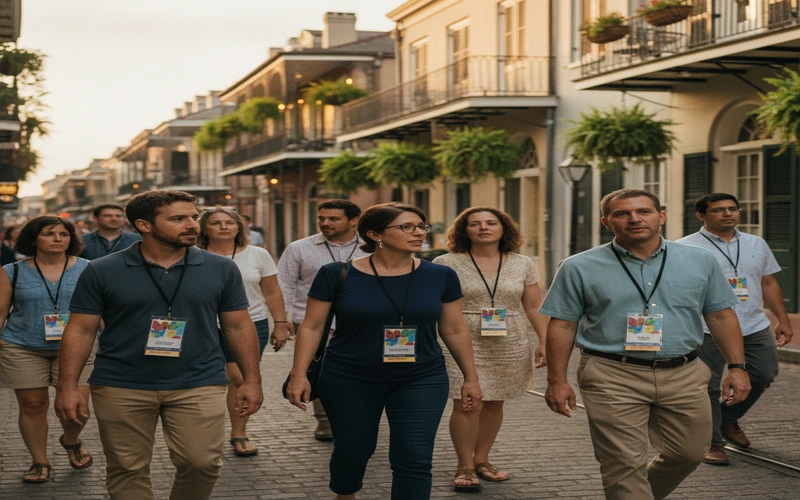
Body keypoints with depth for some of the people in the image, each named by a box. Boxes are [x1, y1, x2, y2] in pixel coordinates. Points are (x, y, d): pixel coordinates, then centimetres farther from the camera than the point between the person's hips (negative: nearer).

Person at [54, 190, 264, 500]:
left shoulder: (221, 269, 2)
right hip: (120, 387, 0)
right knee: (127, 469, 6)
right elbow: (80, 330, 1)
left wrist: (251, 380, 3)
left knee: (202, 463, -5)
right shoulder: (102, 272, -2)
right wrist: (68, 386, -5)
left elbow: (238, 327, 7)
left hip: (198, 386, 1)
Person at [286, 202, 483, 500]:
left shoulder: (440, 276, -1)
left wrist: (471, 378, 9)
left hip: (421, 380, 1)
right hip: (349, 380, -1)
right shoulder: (337, 275, -7)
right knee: (352, 451, 12)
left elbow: (454, 330, 6)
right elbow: (312, 327, -2)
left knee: (415, 459, -8)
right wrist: (299, 375, -7)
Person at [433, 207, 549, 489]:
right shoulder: (446, 264, -1)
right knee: (466, 403, -8)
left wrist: (544, 341, 3)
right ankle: (465, 467, 1)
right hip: (464, 345, -3)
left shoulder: (522, 265, 7)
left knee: (494, 403, 7)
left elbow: (534, 307, 9)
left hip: (511, 346, 3)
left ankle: (481, 460, 20)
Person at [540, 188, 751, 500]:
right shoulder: (580, 269, -1)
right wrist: (557, 381, -4)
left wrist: (737, 367, 3)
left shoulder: (700, 261, 5)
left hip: (684, 377, 3)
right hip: (612, 378, -3)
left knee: (689, 453, 12)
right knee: (624, 465, -3)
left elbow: (721, 315, 9)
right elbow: (562, 326, 1)